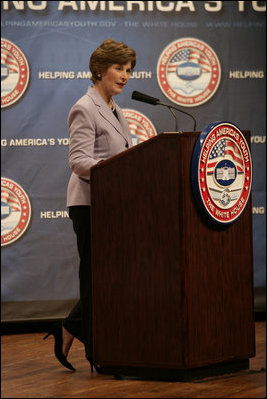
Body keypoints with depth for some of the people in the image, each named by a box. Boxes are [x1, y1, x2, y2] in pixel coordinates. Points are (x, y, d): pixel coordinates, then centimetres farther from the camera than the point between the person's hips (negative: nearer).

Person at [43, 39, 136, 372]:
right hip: (89, 203, -9)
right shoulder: (85, 110, -11)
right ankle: (97, 353, 3)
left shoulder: (114, 110, 17)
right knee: (95, 275, -4)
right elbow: (79, 161, -20)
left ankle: (70, 331, 19)